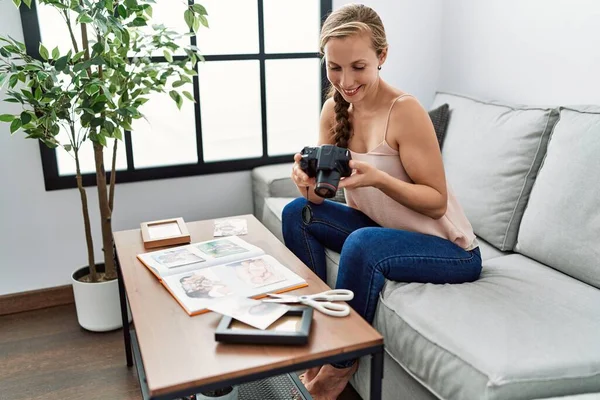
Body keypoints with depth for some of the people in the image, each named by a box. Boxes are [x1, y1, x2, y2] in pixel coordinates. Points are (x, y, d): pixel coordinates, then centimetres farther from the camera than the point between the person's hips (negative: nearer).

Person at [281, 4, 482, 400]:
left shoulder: (404, 111, -23)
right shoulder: (334, 109, -3)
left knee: (363, 244, -33)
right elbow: (319, 197, -3)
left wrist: (377, 178, -34)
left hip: (447, 249, -7)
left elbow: (437, 202, -19)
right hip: (383, 229, 7)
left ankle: (342, 364, -7)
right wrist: (308, 180, -26)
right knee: (297, 213, -4)